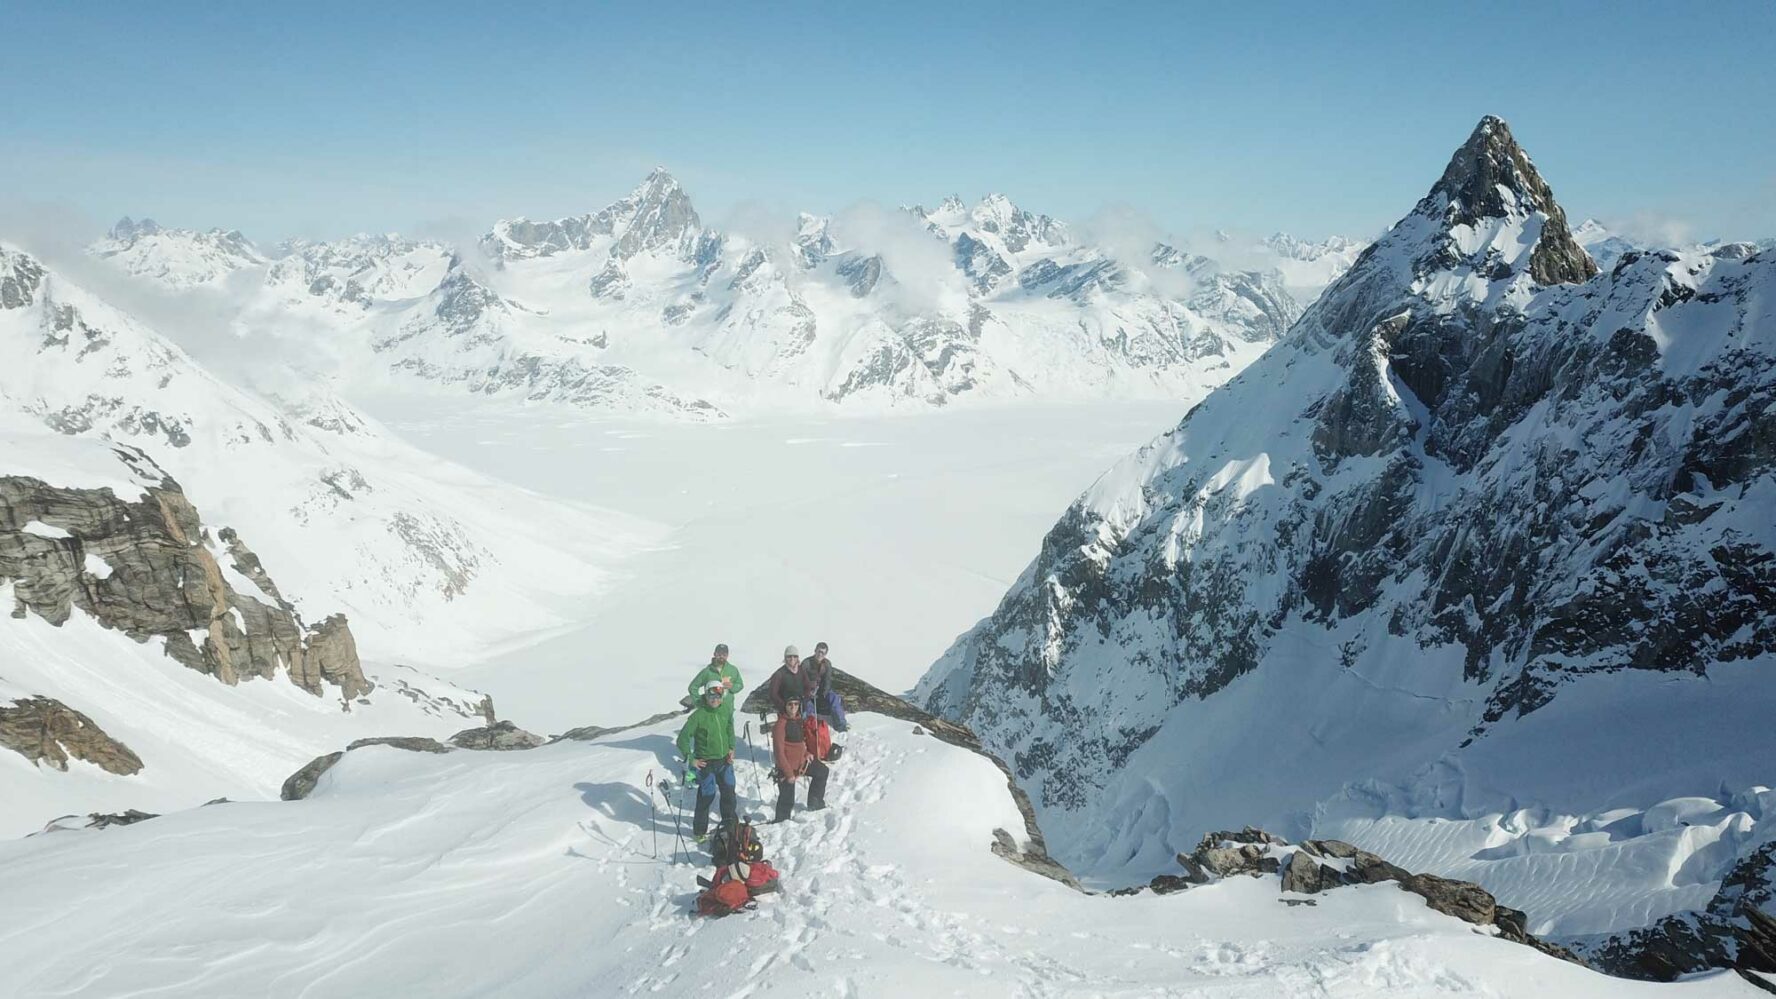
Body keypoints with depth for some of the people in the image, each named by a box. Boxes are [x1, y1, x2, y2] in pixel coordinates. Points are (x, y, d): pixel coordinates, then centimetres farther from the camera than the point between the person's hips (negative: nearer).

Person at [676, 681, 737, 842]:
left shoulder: (725, 713, 0)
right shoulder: (698, 715, -17)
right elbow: (683, 739, -16)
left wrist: (731, 748, 9)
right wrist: (691, 759, -15)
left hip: (725, 761, 6)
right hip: (706, 762, -6)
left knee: (729, 792, 17)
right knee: (706, 796, 0)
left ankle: (731, 824, 38)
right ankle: (699, 831, 17)